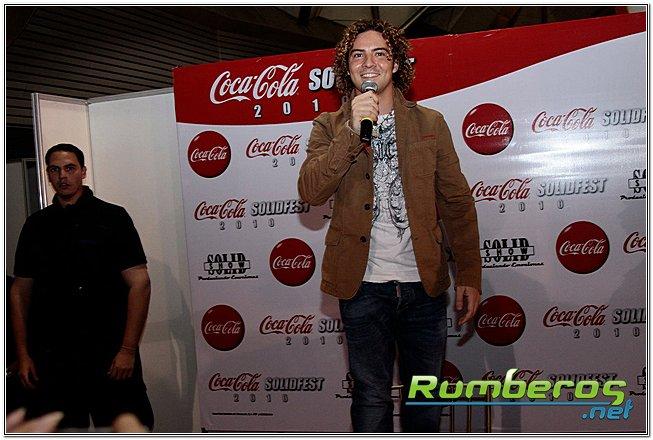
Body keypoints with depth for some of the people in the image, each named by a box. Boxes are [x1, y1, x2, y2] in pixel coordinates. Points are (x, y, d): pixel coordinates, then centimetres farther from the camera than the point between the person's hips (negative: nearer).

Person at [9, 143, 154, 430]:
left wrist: (128, 350, -13)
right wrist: (23, 355, 5)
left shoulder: (112, 217, -2)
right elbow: (20, 291, 12)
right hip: (50, 358, 4)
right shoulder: (36, 225, 10)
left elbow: (139, 283, -7)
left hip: (110, 355, -3)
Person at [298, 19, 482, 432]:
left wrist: (470, 274, -1)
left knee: (426, 399, 15)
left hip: (424, 284, 1)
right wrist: (353, 131, -20)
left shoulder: (430, 123, 6)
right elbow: (311, 192, -12)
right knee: (372, 396, 12)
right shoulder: (330, 127, 4)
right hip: (363, 286, -1)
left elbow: (457, 202, 4)